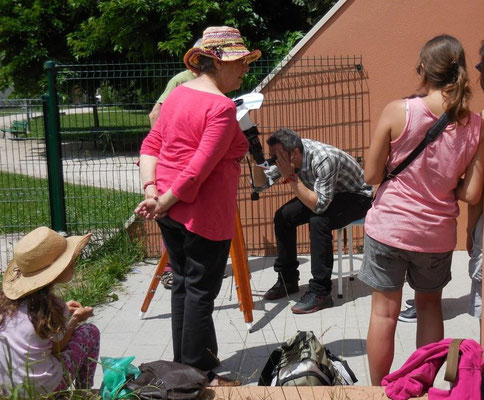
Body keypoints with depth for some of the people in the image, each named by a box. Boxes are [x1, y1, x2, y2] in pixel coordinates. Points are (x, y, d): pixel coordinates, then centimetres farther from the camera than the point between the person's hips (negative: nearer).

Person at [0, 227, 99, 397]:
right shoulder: (55, 307, -19)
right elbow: (56, 348, -6)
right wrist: (75, 319, 6)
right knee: (90, 331, 11)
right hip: (42, 389, -6)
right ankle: (84, 392, 23)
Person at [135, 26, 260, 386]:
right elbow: (201, 168, -21)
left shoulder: (178, 93, 10)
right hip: (204, 214, -9)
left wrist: (153, 192, -1)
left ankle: (183, 365, 29)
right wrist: (163, 202, -13)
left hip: (171, 211, 9)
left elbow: (151, 145, 8)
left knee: (182, 285, 17)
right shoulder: (222, 107, -16)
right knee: (201, 291, 1)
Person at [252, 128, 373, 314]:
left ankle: (320, 292, -23)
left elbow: (319, 205, -38)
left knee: (318, 221, -32)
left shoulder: (324, 159, -37)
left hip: (357, 196, -7)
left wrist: (290, 177, -39)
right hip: (324, 194, 7)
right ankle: (287, 280, 7)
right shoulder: (286, 154, -15)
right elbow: (261, 184, -7)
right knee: (283, 216, -9)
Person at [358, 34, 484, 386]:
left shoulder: (397, 111, -14)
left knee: (384, 312, 9)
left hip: (389, 227, -2)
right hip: (437, 234, 3)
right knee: (429, 306, 22)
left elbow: (371, 175, -9)